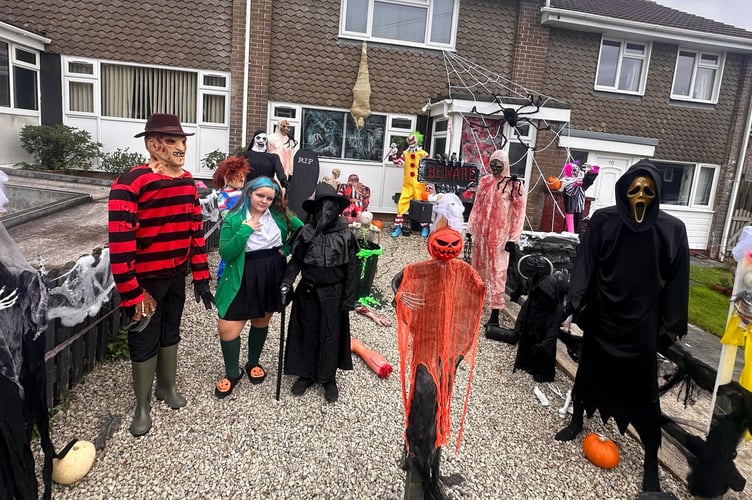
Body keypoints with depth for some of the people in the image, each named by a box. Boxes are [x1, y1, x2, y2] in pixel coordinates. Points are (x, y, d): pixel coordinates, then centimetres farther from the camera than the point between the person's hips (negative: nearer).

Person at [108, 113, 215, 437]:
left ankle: (167, 387, 42)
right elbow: (120, 245, -24)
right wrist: (131, 295, -24)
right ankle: (142, 406, 28)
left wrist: (200, 276, 3)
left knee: (170, 333, 20)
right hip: (145, 279, -6)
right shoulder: (130, 184, -21)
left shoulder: (188, 182, 1)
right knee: (145, 342, 7)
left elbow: (196, 230, 5)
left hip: (176, 275, 6)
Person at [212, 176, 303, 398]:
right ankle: (232, 373, 20)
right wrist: (245, 230, -23)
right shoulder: (233, 219, -8)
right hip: (244, 279, -2)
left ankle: (253, 363, 41)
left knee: (261, 322, 18)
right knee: (227, 328, -4)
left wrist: (286, 249, -3)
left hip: (272, 277, 3)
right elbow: (225, 253, -15)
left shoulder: (279, 215, -1)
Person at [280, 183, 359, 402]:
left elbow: (351, 268, -6)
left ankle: (328, 378, 25)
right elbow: (295, 261, 0)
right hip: (307, 292, 2)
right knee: (306, 333, 12)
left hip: (333, 294, -1)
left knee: (330, 336, 9)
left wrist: (349, 299, -7)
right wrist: (287, 282, -16)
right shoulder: (306, 233, -6)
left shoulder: (345, 235, -9)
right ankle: (305, 373, 30)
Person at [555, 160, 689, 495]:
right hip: (601, 315, 1)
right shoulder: (603, 221, -7)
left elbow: (676, 283, -2)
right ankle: (577, 421, 42)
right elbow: (584, 265, -8)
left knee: (643, 388, 5)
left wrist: (670, 327, -2)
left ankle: (651, 460, 21)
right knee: (589, 369, 18)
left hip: (642, 322, -1)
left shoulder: (671, 229, -6)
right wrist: (574, 306, -14)